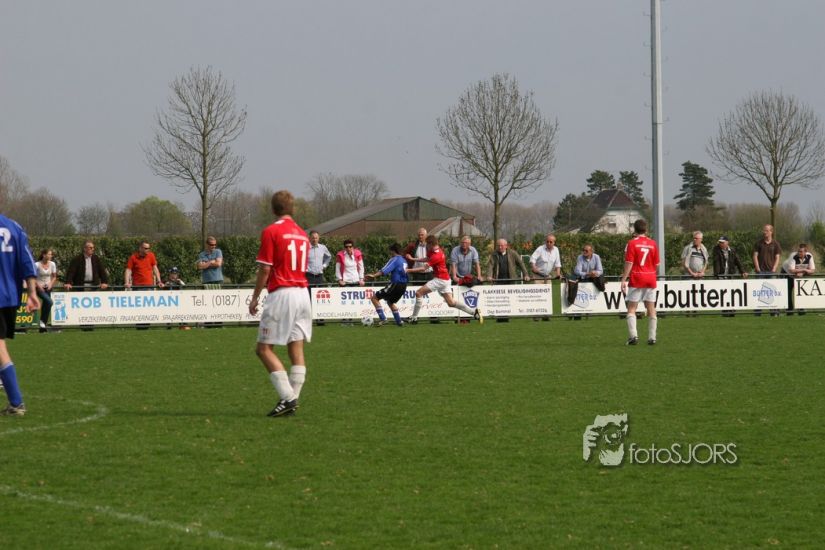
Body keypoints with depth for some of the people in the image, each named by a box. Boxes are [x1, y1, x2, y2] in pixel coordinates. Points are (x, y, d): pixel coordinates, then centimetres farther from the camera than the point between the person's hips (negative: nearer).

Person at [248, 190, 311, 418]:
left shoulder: (271, 231, -6)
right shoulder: (302, 234, 14)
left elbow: (264, 270, -9)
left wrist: (254, 298, -1)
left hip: (281, 294, -7)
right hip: (303, 293, 7)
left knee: (264, 349, -2)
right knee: (296, 349, 6)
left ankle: (287, 397, -12)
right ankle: (293, 400, 2)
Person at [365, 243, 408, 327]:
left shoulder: (394, 259, -10)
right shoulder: (404, 260, 15)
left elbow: (384, 270, -22)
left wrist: (373, 275, -30)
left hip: (395, 284, -8)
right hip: (403, 286, 8)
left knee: (374, 298, -3)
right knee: (390, 302, 31)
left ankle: (382, 319, -10)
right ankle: (399, 321, 25)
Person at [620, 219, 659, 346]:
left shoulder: (632, 243, -7)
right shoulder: (653, 243, 4)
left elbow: (629, 263, -12)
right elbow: (656, 264, 7)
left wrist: (624, 280, -10)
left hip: (636, 279, -3)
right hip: (651, 278, 3)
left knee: (631, 309, 0)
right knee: (651, 309, 8)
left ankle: (633, 335, -15)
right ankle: (652, 337, 7)